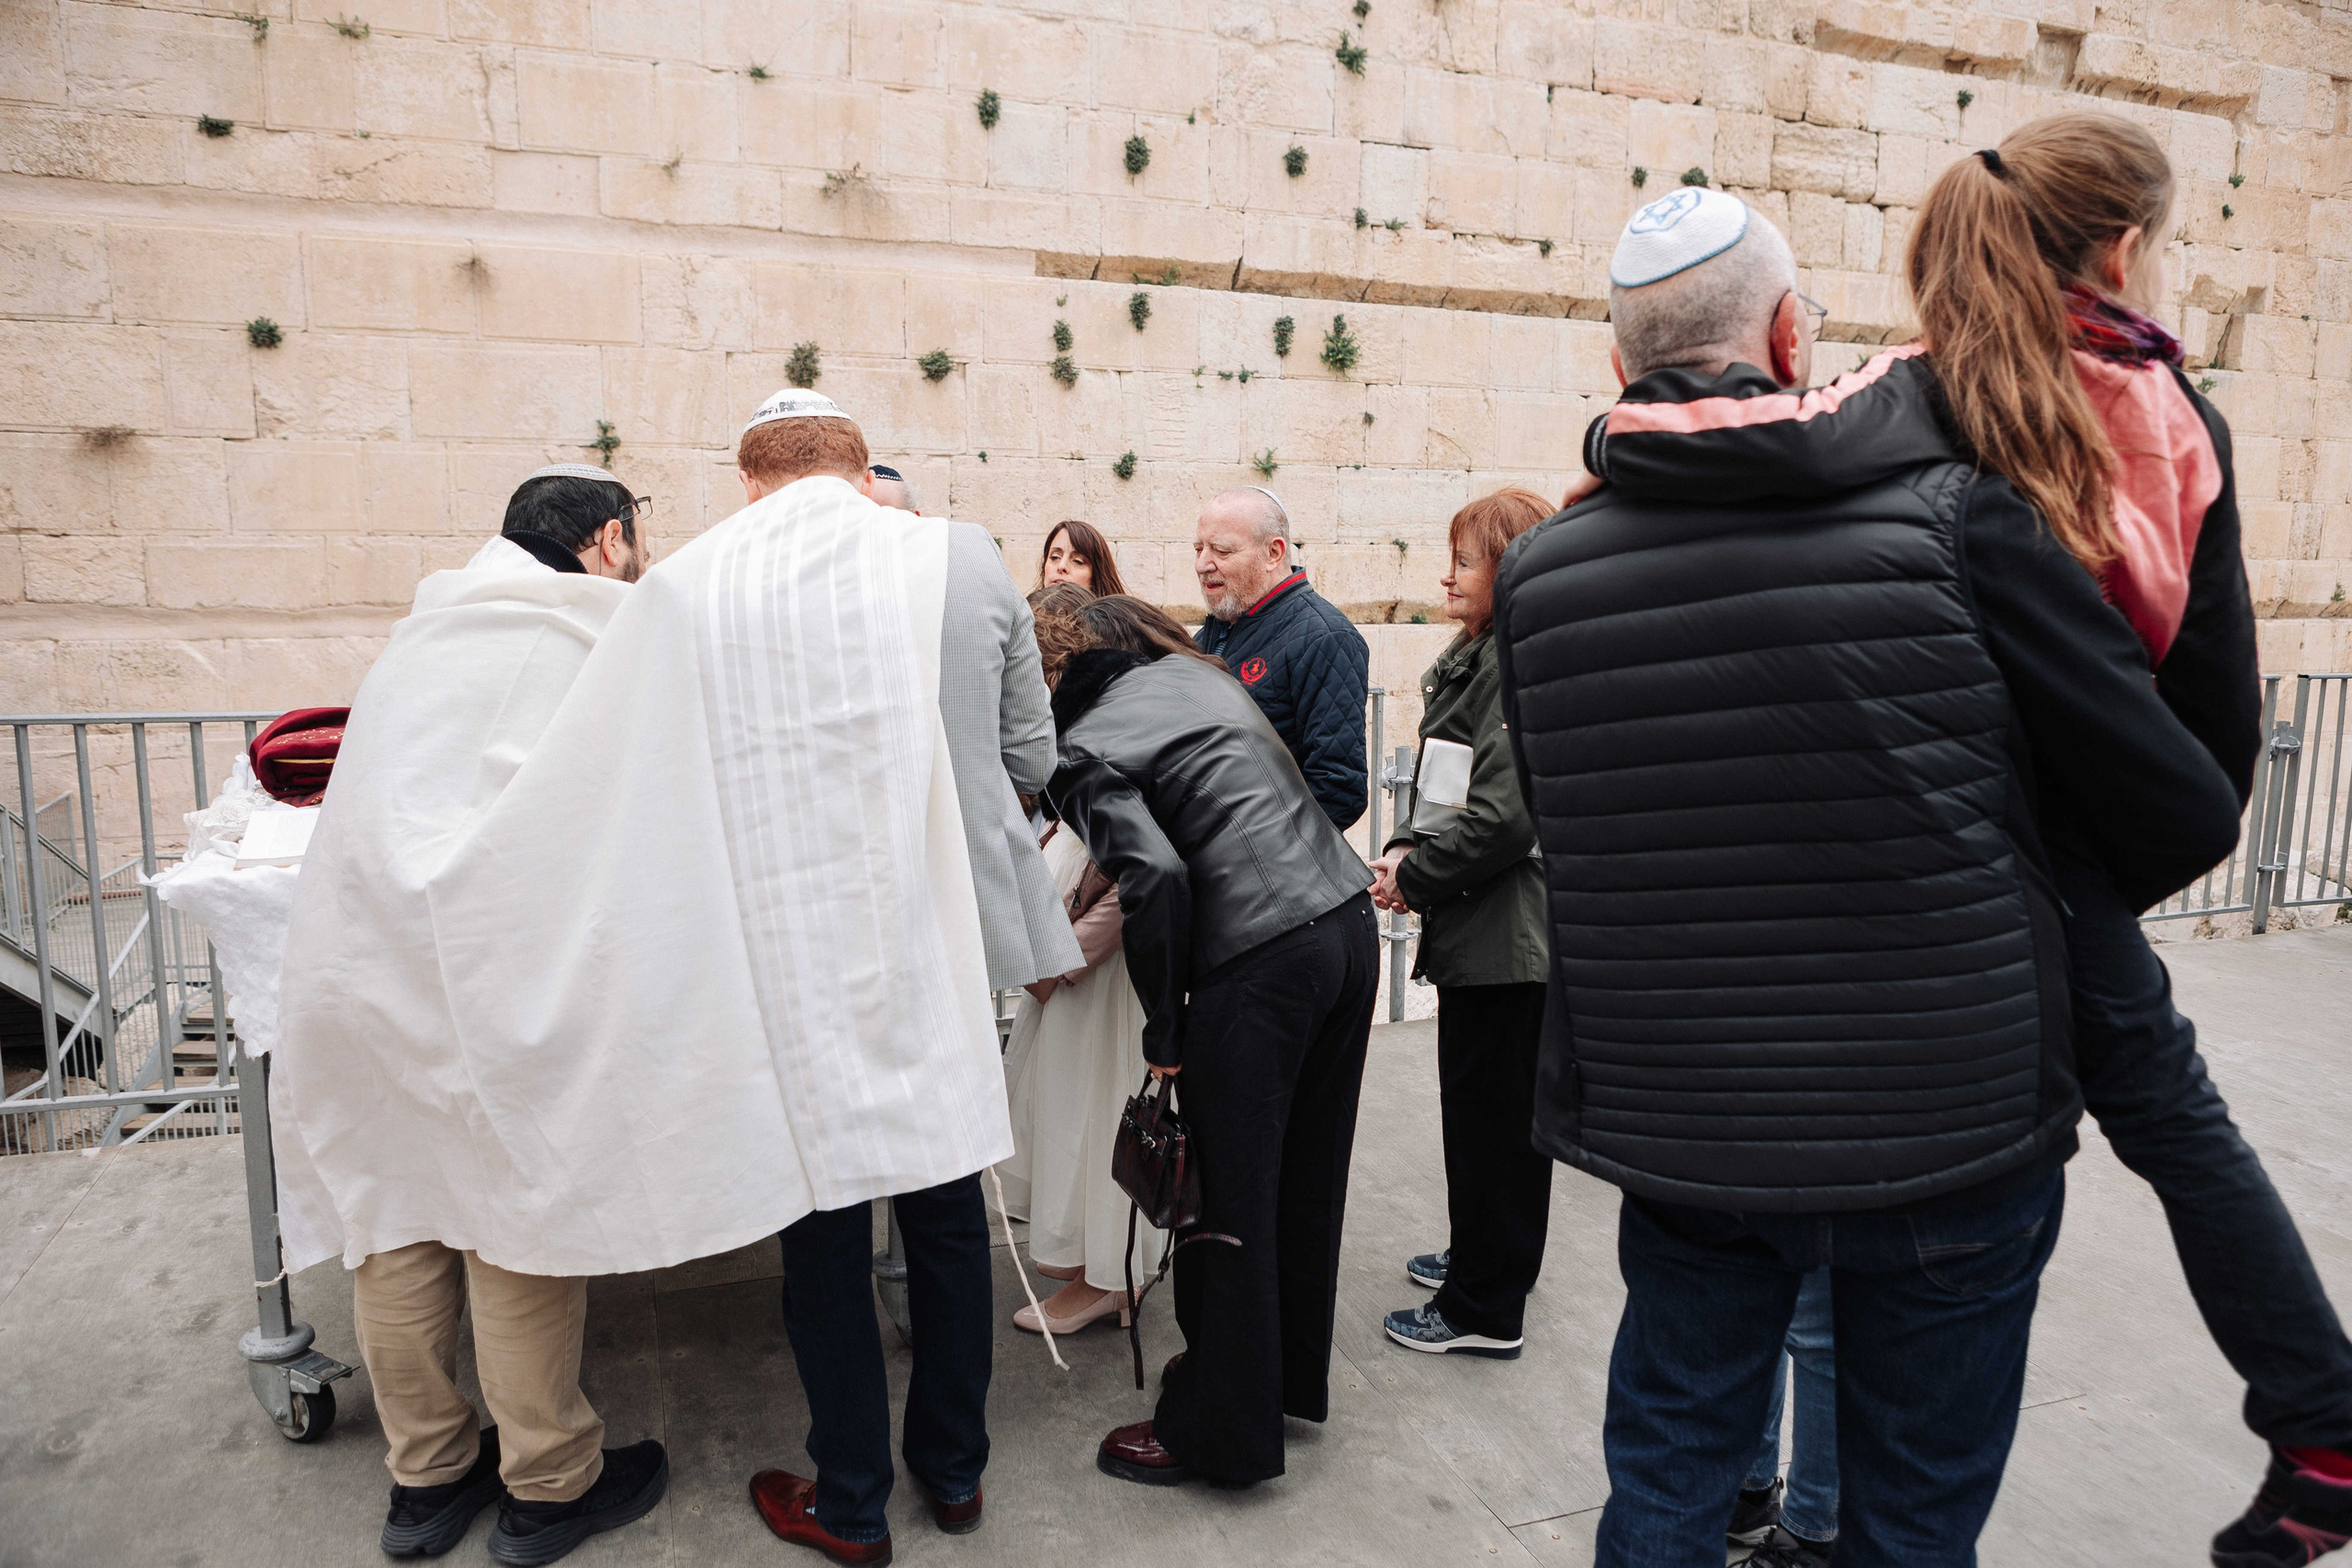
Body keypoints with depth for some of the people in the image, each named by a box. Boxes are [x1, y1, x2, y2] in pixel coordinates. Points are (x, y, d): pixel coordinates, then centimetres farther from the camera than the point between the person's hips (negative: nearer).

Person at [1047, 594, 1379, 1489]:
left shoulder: (1082, 753, -6)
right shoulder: (1199, 671, 17)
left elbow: (1157, 876, -18)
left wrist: (1163, 1033, -7)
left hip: (1260, 964, -8)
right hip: (1348, 923, 8)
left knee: (1228, 1197, 7)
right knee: (1307, 1177, 20)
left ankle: (1217, 1431, 23)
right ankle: (1293, 1376, 39)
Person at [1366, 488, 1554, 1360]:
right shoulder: (1479, 658, 13)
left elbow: (1506, 814, -25)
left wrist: (1413, 877, -14)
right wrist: (1408, 845, 1)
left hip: (1504, 927, -10)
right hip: (1491, 926, 10)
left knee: (1490, 1111, 1)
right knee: (1501, 1106, 21)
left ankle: (1485, 1310, 16)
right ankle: (1491, 1258, 38)